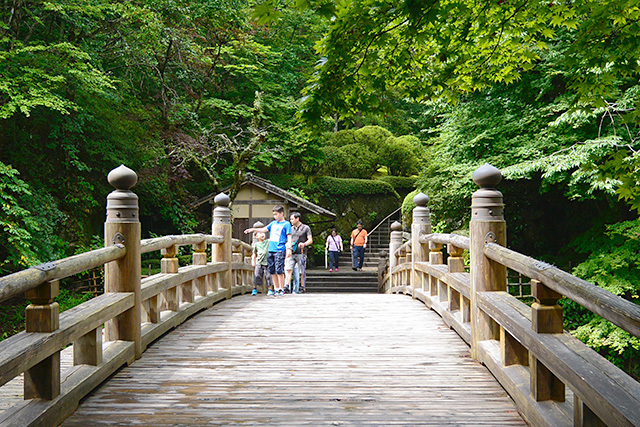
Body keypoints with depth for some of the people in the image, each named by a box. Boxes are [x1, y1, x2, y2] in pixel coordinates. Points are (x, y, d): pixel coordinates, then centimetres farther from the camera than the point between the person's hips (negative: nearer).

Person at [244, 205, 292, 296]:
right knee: (272, 271, 7)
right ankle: (276, 289, 15)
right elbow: (264, 229, 23)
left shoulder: (286, 224, 1)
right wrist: (253, 229, 13)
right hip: (271, 250, 6)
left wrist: (289, 248, -15)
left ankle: (281, 289, -3)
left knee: (279, 270, -10)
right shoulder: (273, 223, 19)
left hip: (280, 251, -6)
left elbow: (289, 237, -5)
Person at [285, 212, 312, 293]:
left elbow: (310, 240, -1)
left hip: (301, 253, -4)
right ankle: (287, 286, -13)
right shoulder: (291, 229, 19)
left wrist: (304, 244, -20)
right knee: (288, 269, -10)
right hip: (291, 253, 4)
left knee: (302, 272, 0)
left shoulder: (306, 228, 4)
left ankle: (302, 288, 7)